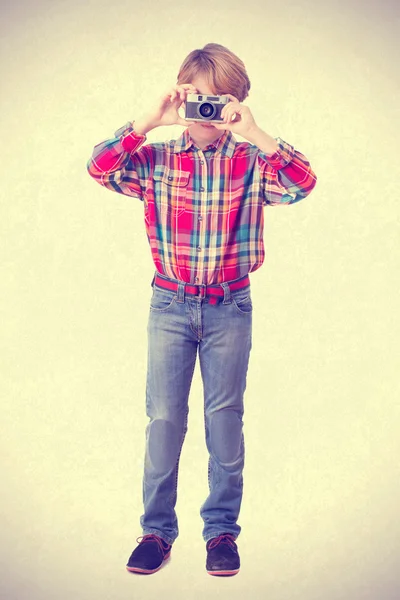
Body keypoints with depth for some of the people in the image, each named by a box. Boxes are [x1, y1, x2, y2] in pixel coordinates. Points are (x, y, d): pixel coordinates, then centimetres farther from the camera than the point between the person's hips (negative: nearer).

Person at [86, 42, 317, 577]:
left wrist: (253, 133, -22)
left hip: (230, 308, 0)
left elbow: (303, 183, -17)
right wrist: (150, 120, -15)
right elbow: (99, 167, -11)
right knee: (163, 418, 5)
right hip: (170, 306, 1)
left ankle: (222, 530, 21)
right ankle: (157, 530, 19)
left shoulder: (252, 163, -1)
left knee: (226, 418, 7)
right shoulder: (157, 160, 1)